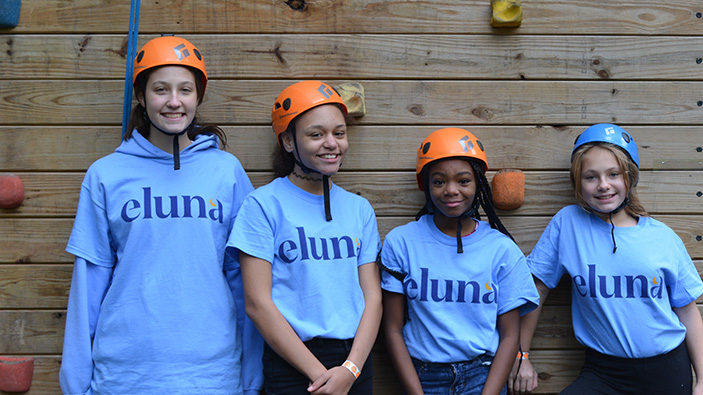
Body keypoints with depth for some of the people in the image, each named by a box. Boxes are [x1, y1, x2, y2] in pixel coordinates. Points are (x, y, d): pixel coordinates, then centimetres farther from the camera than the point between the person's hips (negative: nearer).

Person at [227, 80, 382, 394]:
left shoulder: (360, 209, 6)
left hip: (355, 360, 4)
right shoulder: (263, 205, -7)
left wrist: (351, 368, -11)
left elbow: (372, 296, 3)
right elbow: (257, 303, -11)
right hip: (292, 367, -4)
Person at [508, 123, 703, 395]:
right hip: (603, 371, -2)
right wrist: (521, 358, 0)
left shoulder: (663, 237, -1)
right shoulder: (567, 222, -5)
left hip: (668, 370, 2)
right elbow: (535, 289, -1)